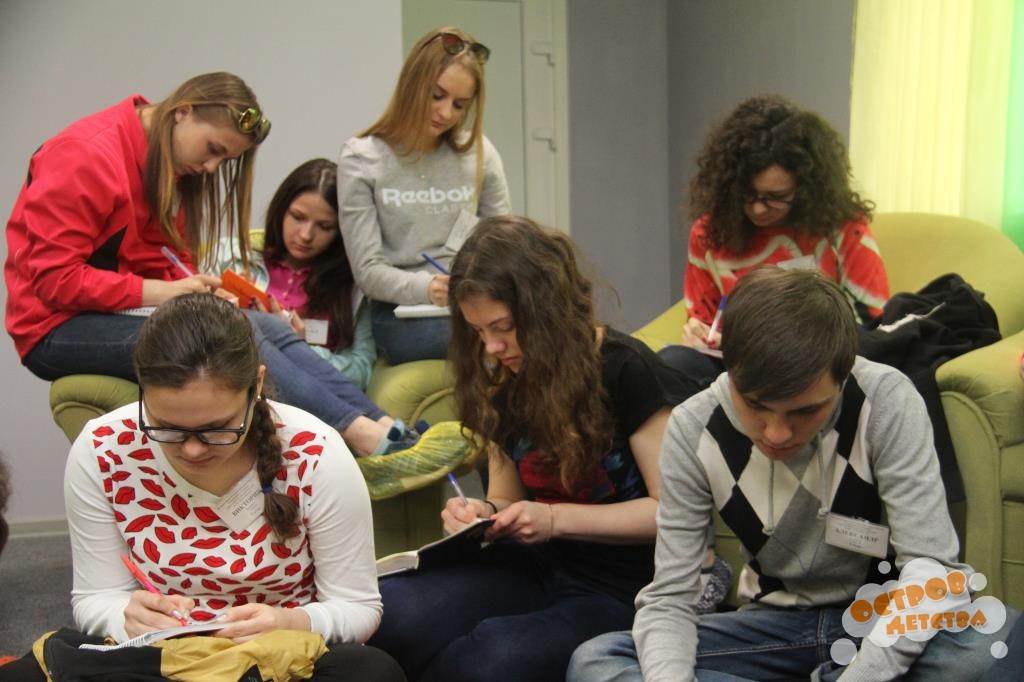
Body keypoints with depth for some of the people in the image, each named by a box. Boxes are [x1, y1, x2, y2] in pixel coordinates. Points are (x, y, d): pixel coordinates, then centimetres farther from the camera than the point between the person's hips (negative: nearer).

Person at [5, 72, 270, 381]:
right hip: (59, 327, -7)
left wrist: (203, 291, -12)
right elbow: (55, 279, -19)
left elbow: (168, 261, 11)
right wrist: (161, 293, -26)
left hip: (126, 313, 7)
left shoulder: (173, 166, 10)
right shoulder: (88, 154, -15)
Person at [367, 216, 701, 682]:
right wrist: (482, 514, -4)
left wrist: (555, 519, -18)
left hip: (624, 591, -5)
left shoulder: (627, 371, -12)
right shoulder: (506, 386, 8)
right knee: (382, 613, -25)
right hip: (536, 570, 5)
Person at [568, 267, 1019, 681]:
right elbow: (667, 599, -16)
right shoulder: (693, 428, -17)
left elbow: (931, 565, -25)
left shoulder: (886, 402, -22)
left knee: (999, 642, -36)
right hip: (778, 623, 2)